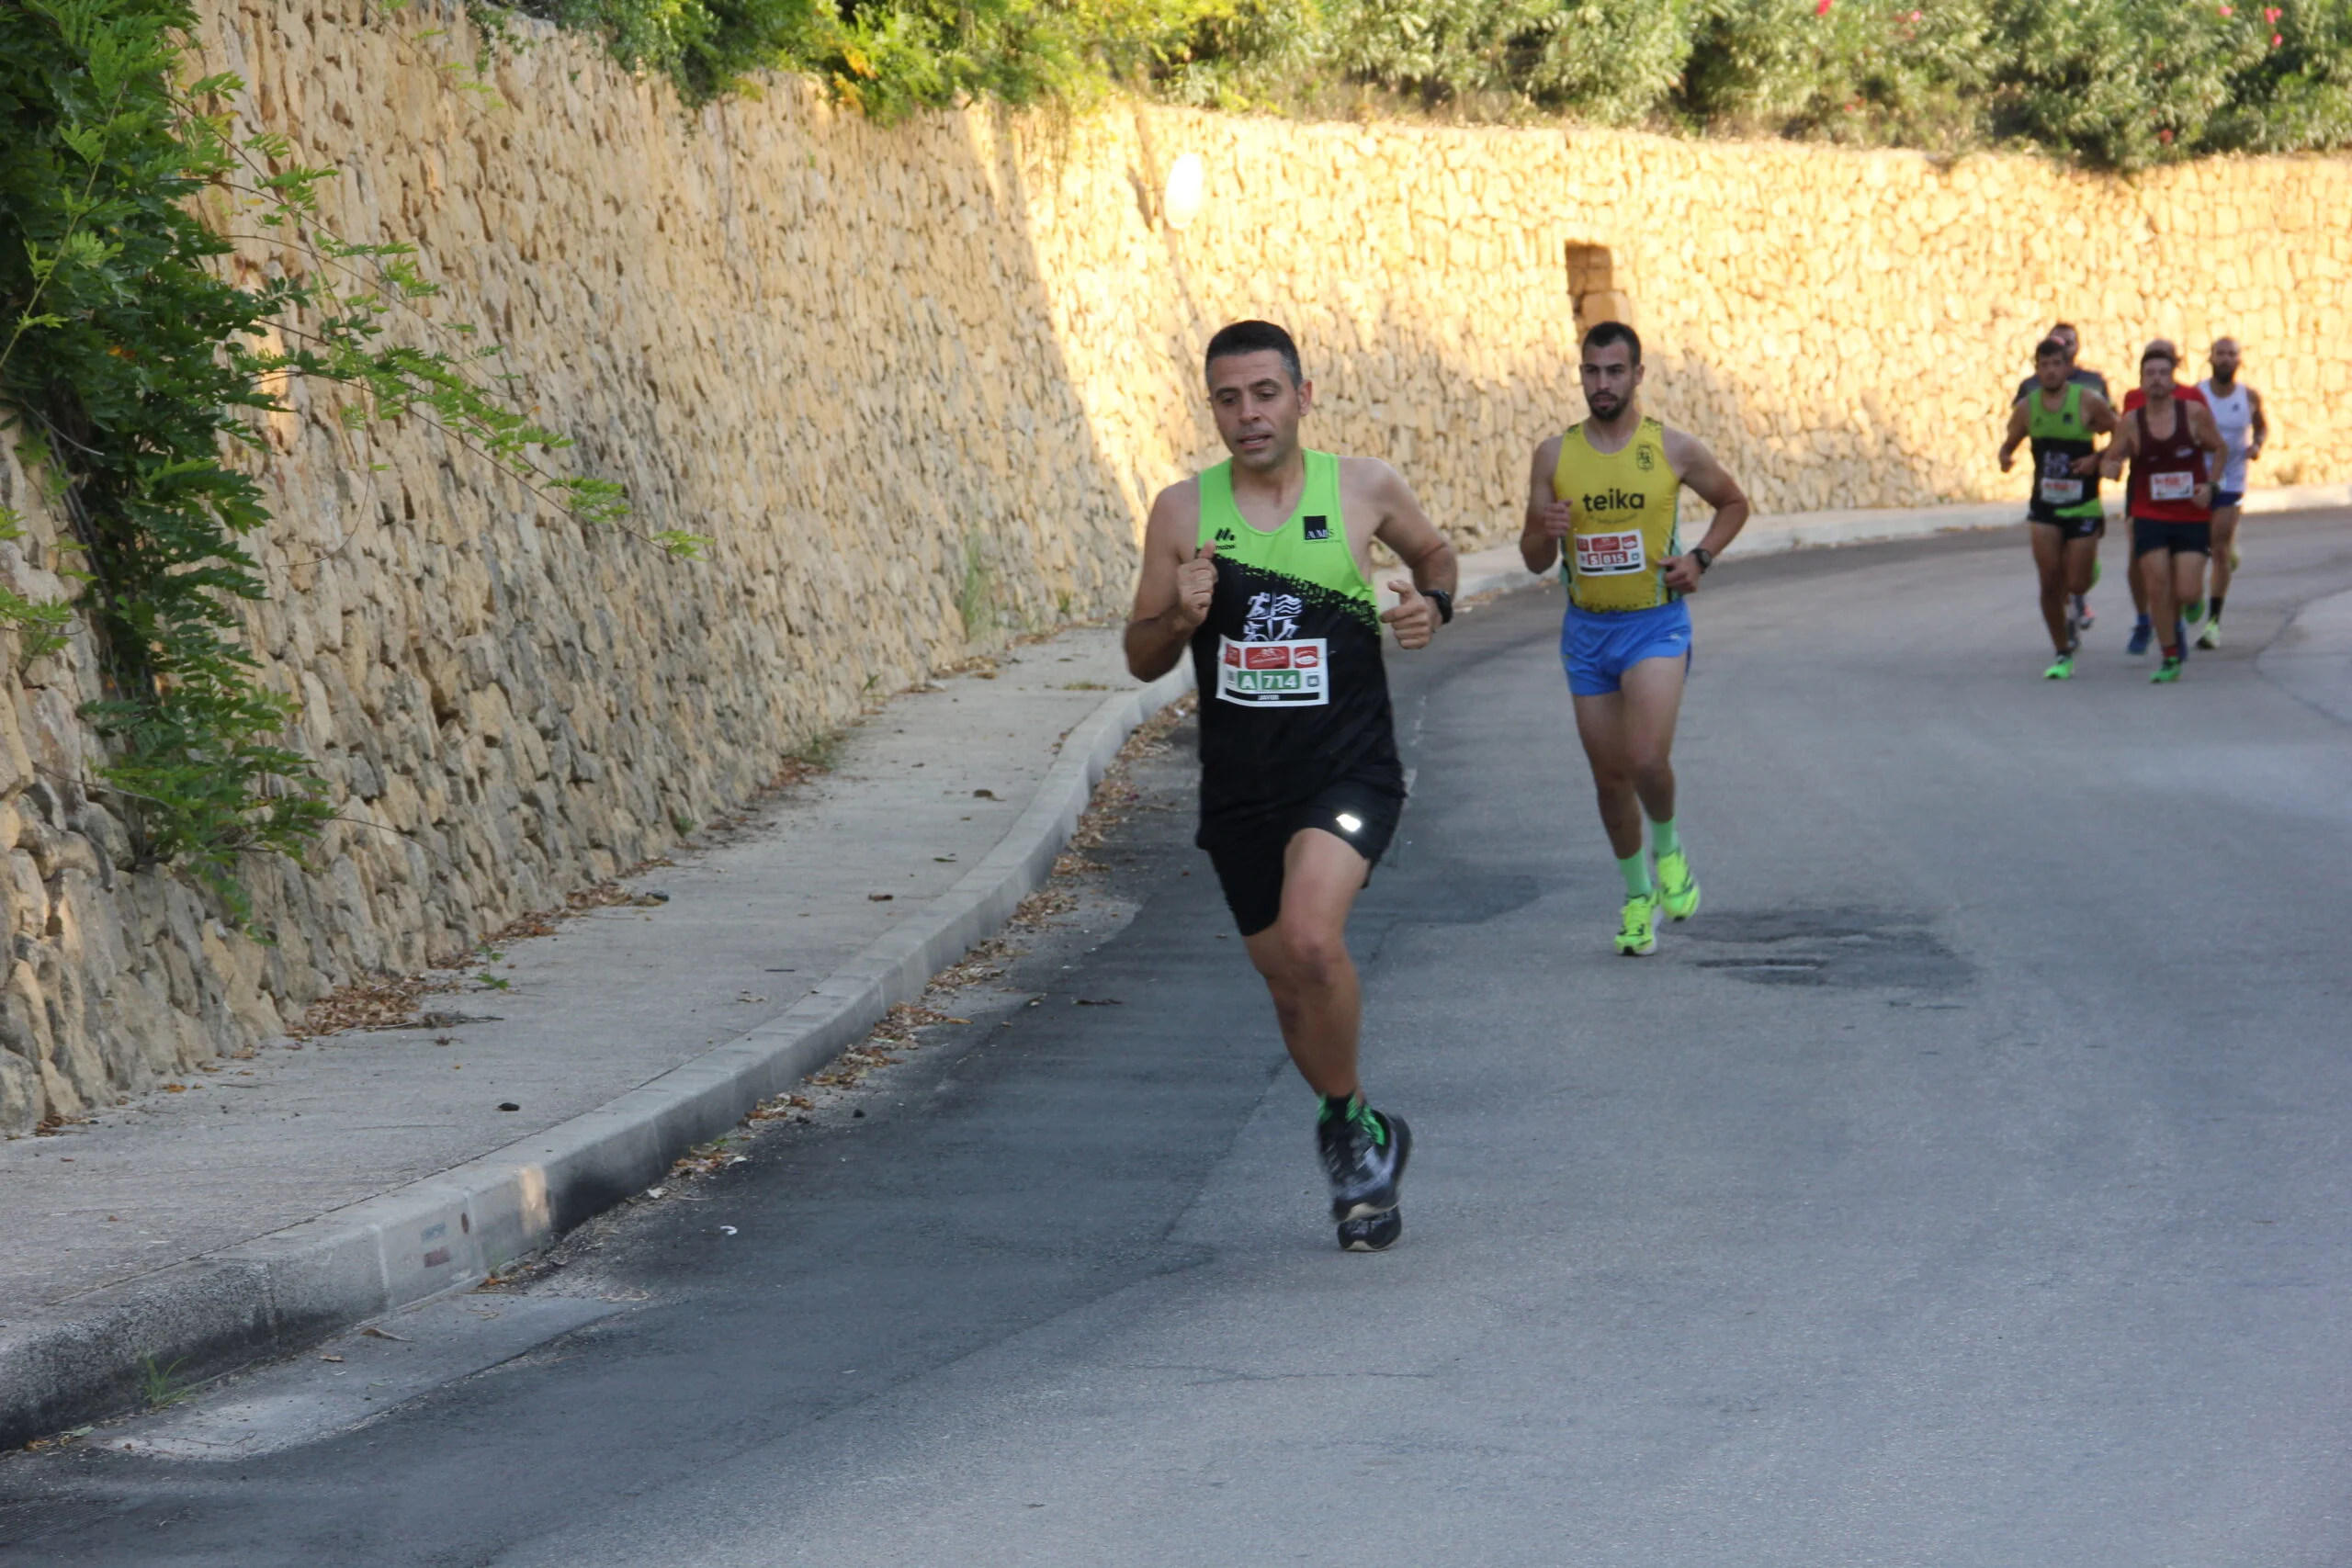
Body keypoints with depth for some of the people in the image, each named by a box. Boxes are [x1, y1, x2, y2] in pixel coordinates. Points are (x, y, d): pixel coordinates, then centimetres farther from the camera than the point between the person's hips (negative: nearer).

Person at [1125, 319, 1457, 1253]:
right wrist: (1180, 619, -16)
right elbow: (1142, 660, 6)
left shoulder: (1363, 489, -3)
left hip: (1349, 766, -3)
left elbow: (1433, 552, 19)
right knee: (1287, 979, 12)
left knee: (1310, 938, -27)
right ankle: (1364, 1140, 38)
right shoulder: (1182, 511, -1)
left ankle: (1348, 1125, -3)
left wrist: (1432, 604, -3)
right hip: (1239, 783, 3)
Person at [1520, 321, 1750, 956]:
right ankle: (1637, 893, 28)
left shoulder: (1672, 449, -4)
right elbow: (1535, 561, 5)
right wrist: (1545, 533, -18)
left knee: (1647, 761, -21)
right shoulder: (1554, 456, 1)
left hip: (1656, 625, -3)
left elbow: (1734, 504, 13)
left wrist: (1701, 558, -4)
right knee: (1610, 776, 9)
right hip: (1586, 630, 3)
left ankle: (1669, 848, 10)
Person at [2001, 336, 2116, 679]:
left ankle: (2077, 602, 36)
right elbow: (2008, 445, 12)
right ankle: (2064, 655, 7)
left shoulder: (2088, 401, -8)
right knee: (2050, 584, -6)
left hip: (2083, 506, -2)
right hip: (2045, 507, 2)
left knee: (2076, 584, -3)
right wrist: (2005, 458, -11)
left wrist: (2098, 460, -15)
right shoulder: (2026, 408, 1)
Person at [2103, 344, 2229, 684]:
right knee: (2157, 587, -9)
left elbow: (2219, 449, 8)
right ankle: (2171, 658, 6)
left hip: (2192, 516, -1)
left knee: (2185, 592, -8)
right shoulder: (2132, 420, -2)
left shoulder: (2194, 412, -5)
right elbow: (2110, 457, 7)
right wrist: (2109, 465, -18)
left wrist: (2210, 485, -5)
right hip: (2150, 515, 1)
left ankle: (2176, 621, 29)